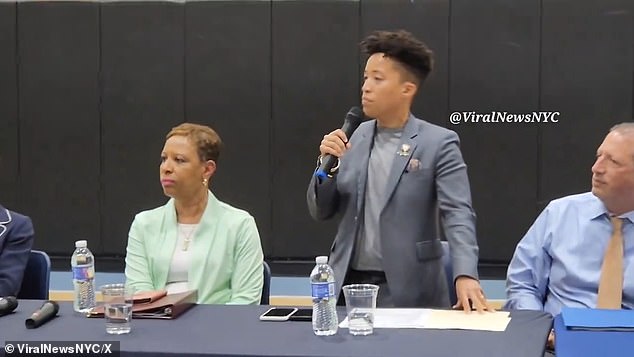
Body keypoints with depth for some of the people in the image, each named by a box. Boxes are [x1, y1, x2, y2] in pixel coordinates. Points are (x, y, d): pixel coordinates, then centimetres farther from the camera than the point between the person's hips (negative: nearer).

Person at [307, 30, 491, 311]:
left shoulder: (439, 143, -6)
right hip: (347, 284, 4)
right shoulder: (352, 137, 8)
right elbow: (321, 211, 10)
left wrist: (465, 275, -31)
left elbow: (458, 213, -15)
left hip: (408, 292, -4)